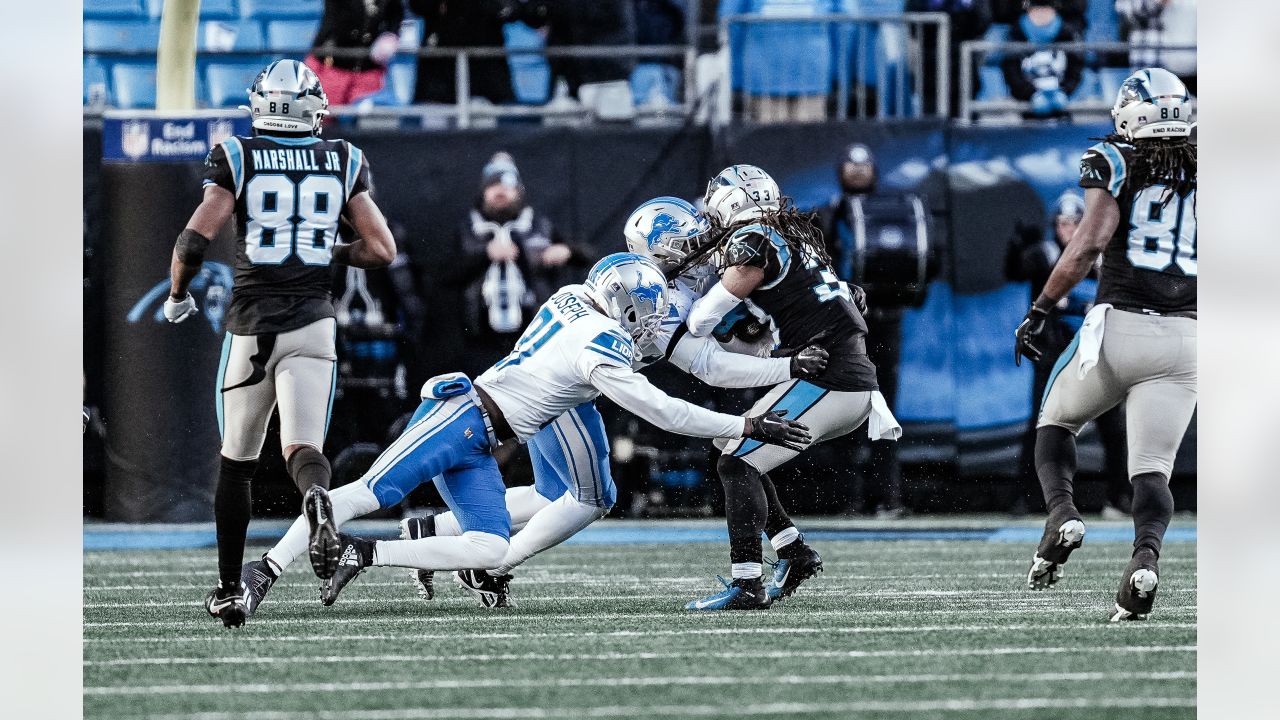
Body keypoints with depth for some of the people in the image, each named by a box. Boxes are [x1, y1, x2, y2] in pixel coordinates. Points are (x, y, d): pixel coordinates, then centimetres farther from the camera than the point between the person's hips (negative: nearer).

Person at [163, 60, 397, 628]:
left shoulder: (236, 159, -1)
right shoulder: (342, 162, 5)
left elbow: (194, 239, -10)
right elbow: (381, 250, 3)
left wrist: (177, 294, 9)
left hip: (250, 323, 0)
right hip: (312, 322, 0)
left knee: (236, 461, 15)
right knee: (303, 448, -7)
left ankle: (229, 590, 20)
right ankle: (315, 497, -45)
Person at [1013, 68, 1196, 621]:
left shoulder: (1113, 164, 2)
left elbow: (1091, 242, -12)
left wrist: (1041, 309, -5)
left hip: (1121, 326, -2)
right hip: (1186, 338, 2)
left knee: (1056, 421, 22)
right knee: (1152, 466, 2)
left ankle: (1061, 513, -4)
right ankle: (1146, 555, -27)